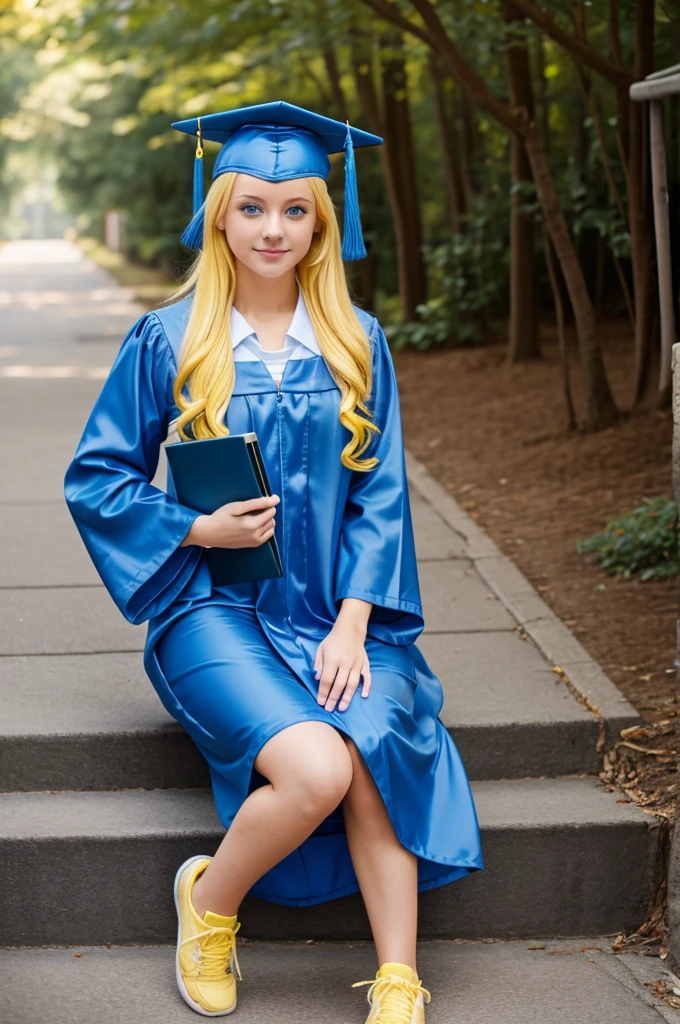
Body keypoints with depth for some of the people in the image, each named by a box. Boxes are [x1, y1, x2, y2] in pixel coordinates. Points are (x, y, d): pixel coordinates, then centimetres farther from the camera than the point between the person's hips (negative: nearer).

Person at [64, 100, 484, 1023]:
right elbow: (95, 479, 4)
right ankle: (208, 899, 0)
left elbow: (381, 494, 5)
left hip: (335, 612, 2)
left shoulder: (356, 344, 7)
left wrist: (352, 625, -9)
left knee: (373, 753, -29)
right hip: (217, 609, -2)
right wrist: (200, 529, -13)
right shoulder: (167, 340, 1)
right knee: (316, 769, -28)